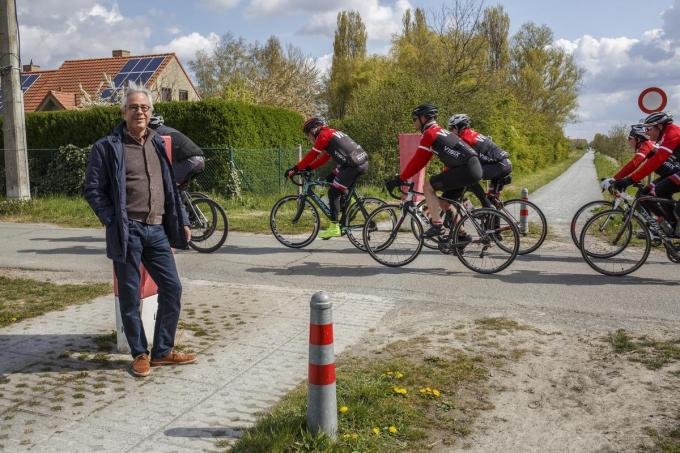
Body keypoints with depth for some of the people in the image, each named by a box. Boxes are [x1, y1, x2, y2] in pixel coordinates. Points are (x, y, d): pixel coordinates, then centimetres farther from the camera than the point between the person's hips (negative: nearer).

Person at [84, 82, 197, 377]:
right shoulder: (107, 147, -2)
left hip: (157, 230, 5)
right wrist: (113, 222, -10)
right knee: (130, 295, 4)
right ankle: (140, 354, 19)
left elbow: (170, 187, 19)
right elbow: (93, 189, -4)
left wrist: (181, 223, 15)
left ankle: (163, 351, 19)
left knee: (172, 288, 5)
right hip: (127, 231, -5)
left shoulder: (158, 144, 14)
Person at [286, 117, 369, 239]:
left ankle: (334, 228, -2)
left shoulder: (323, 135, -3)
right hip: (363, 162, 10)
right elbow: (324, 157, 27)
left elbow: (311, 156, -4)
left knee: (333, 192, -4)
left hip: (354, 165, -10)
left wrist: (295, 169, 2)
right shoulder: (332, 133, 26)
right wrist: (308, 168, 21)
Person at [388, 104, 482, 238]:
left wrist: (400, 179, -2)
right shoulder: (440, 131, 23)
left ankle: (437, 225, -6)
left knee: (427, 187, -3)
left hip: (465, 170, -9)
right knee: (444, 203, 18)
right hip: (475, 168, 9)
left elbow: (417, 161, -7)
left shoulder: (430, 133, -6)